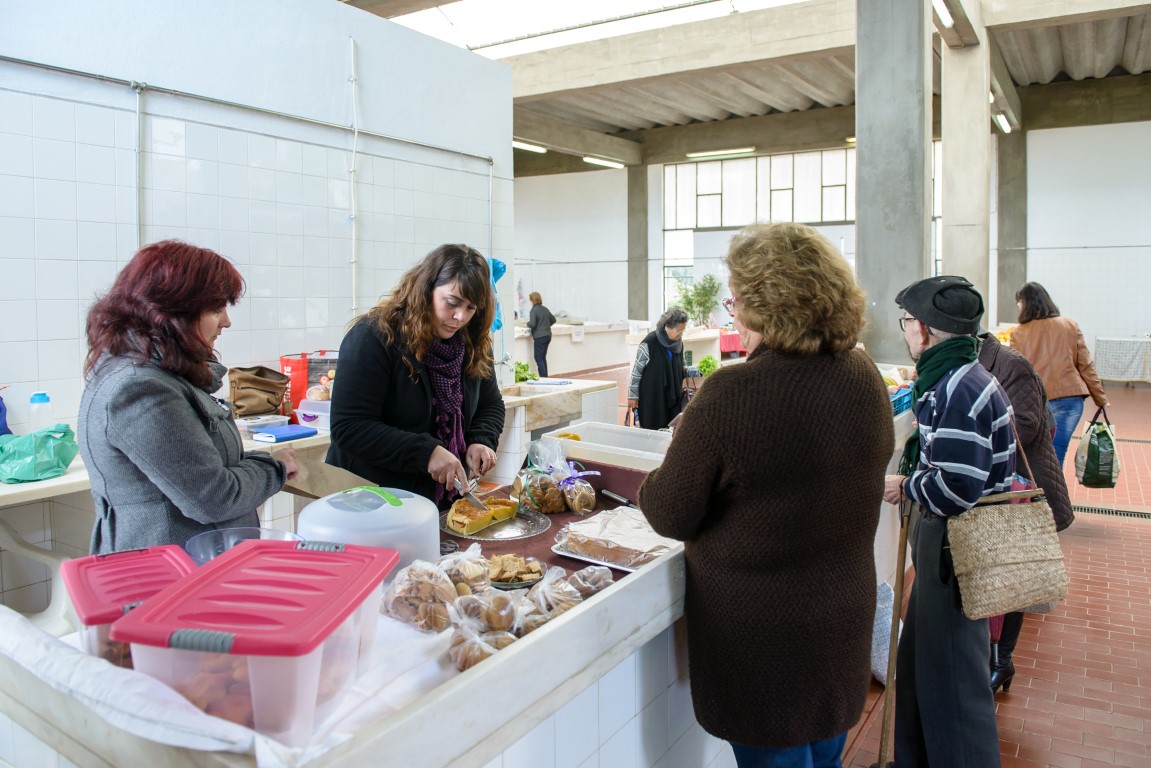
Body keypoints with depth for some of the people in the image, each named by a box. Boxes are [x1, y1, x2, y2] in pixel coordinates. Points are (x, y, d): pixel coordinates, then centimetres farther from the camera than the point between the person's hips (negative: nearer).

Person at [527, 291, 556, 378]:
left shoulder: (533, 310, -13)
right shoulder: (545, 309, 10)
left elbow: (532, 324, -19)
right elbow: (553, 320, 21)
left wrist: (527, 324, 2)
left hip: (539, 337, -8)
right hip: (548, 335, 8)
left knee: (538, 358, -2)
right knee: (543, 357, 15)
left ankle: (543, 377, -7)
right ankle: (545, 377, 17)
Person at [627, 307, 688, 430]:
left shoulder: (678, 343, 3)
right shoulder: (649, 344, -16)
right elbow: (636, 370, -9)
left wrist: (687, 371, -2)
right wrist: (633, 396, -7)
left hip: (673, 396, 6)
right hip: (652, 398, -5)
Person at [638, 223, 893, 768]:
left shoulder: (732, 395, -27)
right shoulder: (866, 378, -6)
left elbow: (671, 516, -19)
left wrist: (649, 483, 1)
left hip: (759, 629, -6)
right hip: (844, 616, 6)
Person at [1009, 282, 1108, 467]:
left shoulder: (1018, 333, -2)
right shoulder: (1070, 325, 5)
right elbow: (1086, 365, 5)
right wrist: (1101, 399, 12)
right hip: (1071, 398, 2)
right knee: (1056, 460, 5)